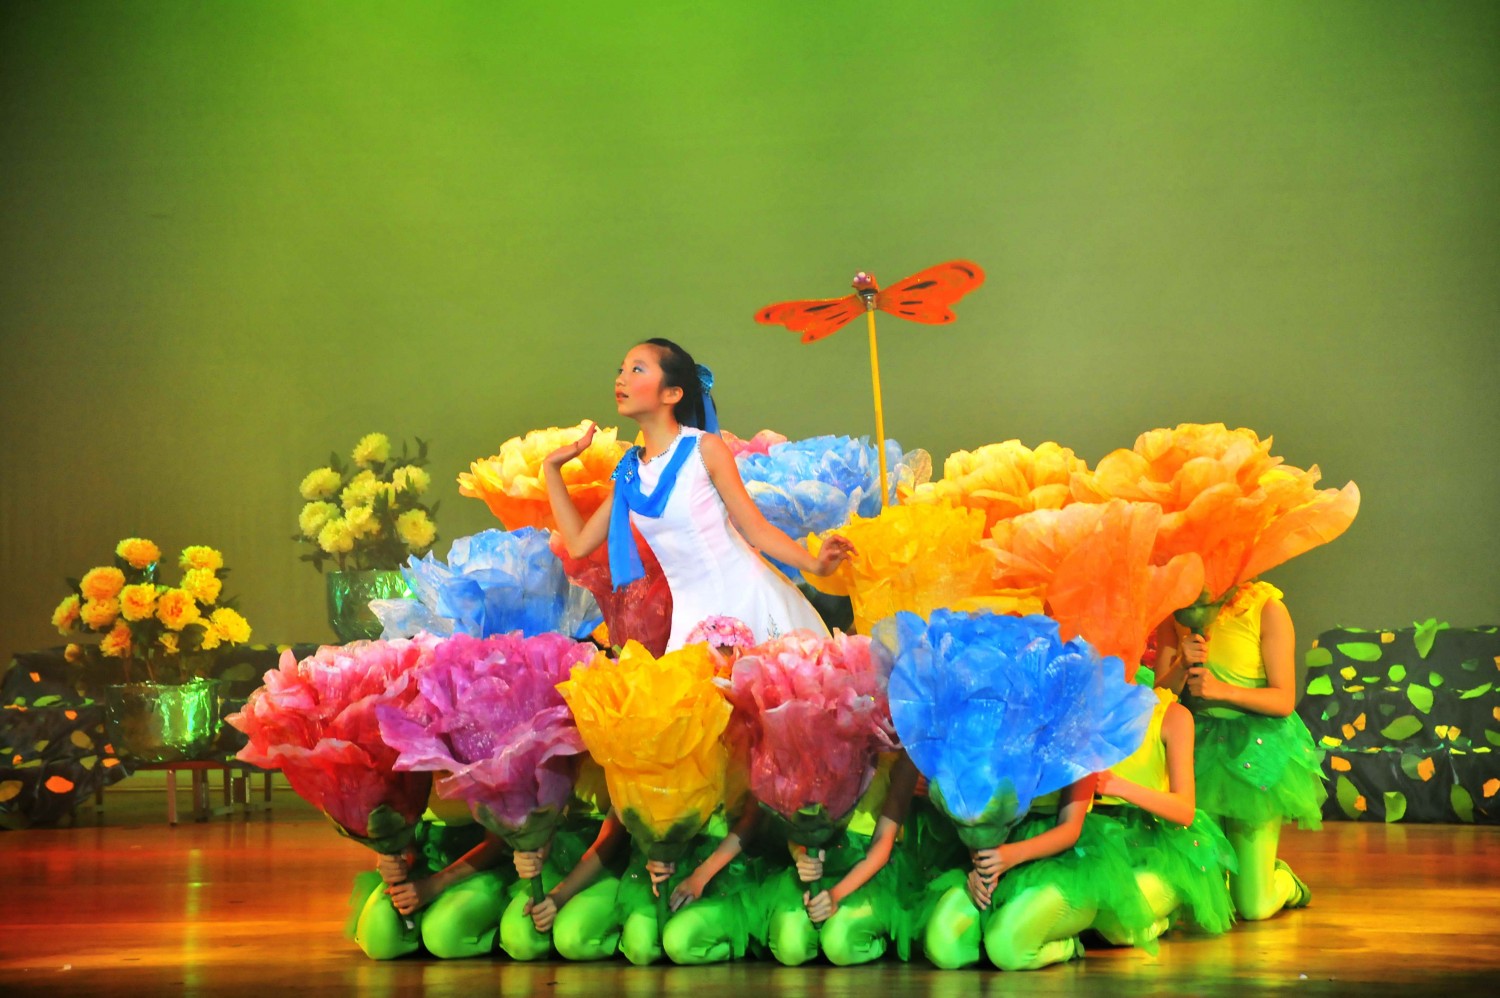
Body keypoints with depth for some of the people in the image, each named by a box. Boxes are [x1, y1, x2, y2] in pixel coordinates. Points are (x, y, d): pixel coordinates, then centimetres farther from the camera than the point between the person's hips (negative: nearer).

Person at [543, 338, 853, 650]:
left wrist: (814, 564, -21)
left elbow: (756, 529, -8)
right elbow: (579, 544, 9)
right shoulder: (629, 472, 5)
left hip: (747, 599, -4)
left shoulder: (705, 449, -8)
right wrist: (552, 469, 9)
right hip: (694, 616, 4)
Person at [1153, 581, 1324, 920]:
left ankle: (1284, 881, 33)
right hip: (1198, 749, 3)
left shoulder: (1268, 610, -10)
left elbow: (1284, 700, -12)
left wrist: (1222, 689, -25)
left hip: (1254, 750, -3)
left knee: (1254, 908, -2)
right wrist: (1182, 665, -20)